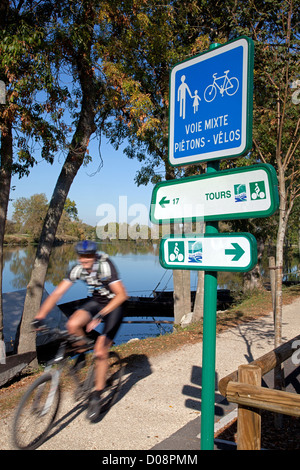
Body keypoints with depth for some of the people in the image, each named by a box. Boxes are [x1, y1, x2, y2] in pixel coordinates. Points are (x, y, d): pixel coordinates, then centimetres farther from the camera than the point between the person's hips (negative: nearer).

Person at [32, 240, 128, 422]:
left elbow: (122, 294, -35)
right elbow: (57, 293, -16)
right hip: (95, 302, 5)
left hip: (113, 305, -4)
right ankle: (82, 354, 6)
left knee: (100, 351, -12)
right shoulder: (78, 269, -14)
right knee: (73, 325, -25)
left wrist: (100, 315, -45)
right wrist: (39, 317, -26)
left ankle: (97, 396, 7)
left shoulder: (106, 266, -28)